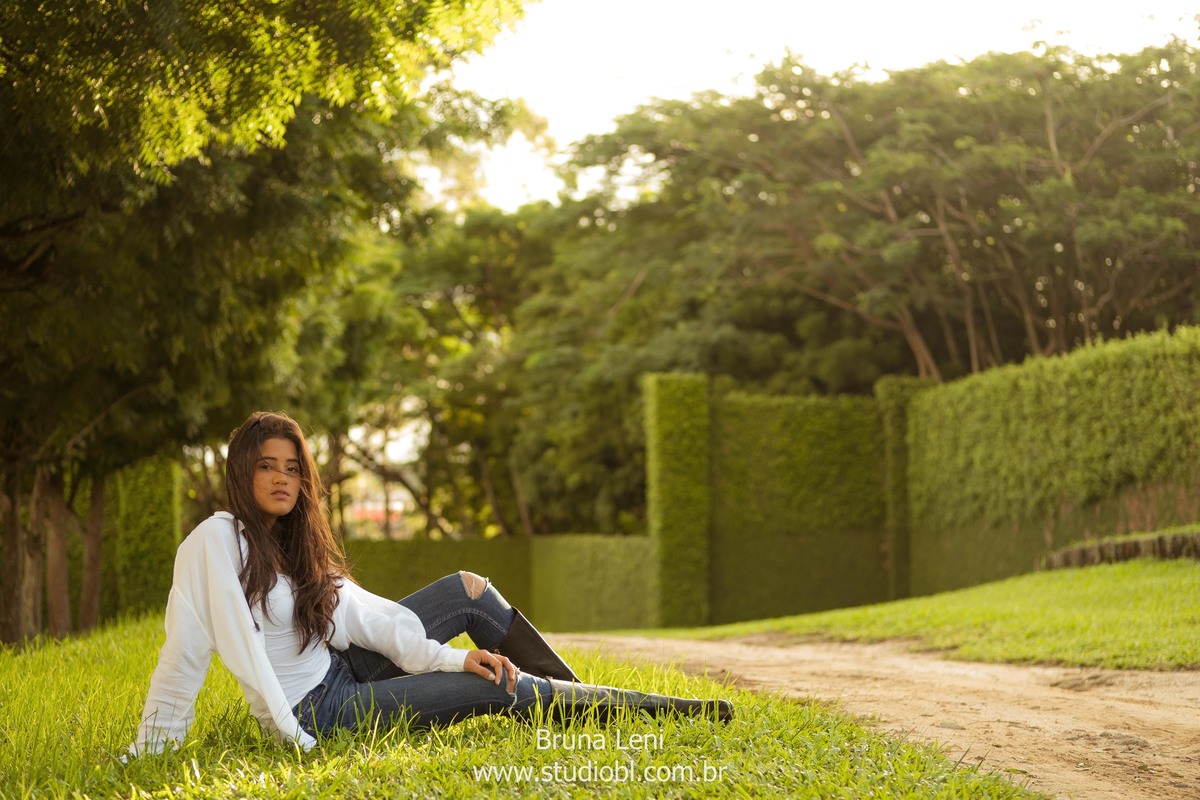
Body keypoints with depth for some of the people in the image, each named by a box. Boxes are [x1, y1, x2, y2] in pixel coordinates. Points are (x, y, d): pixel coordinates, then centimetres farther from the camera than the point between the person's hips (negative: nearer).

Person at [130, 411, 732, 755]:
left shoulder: (294, 545, 5)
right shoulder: (215, 542, -19)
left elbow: (361, 613, -1)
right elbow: (185, 649, -21)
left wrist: (455, 657, -12)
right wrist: (151, 751, -23)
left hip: (339, 667, 9)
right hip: (316, 709, -9)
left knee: (467, 591, 4)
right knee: (499, 692, -12)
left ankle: (577, 699, 14)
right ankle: (661, 710, 1)